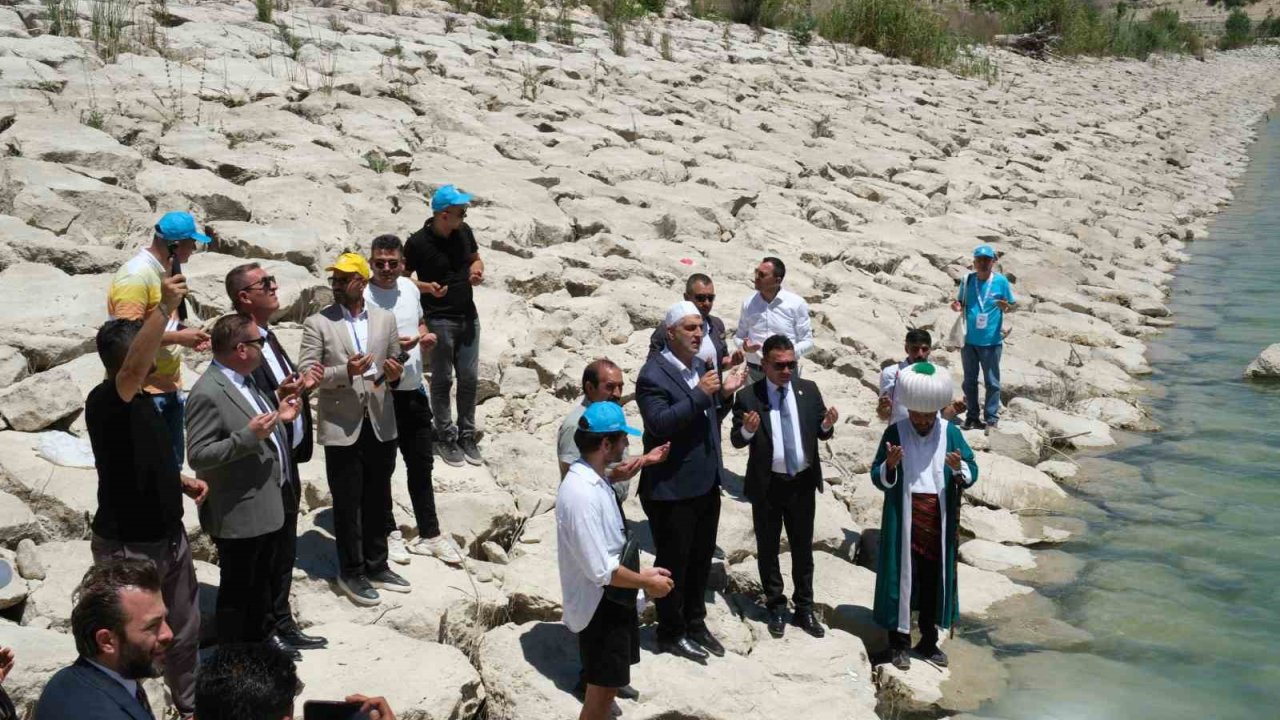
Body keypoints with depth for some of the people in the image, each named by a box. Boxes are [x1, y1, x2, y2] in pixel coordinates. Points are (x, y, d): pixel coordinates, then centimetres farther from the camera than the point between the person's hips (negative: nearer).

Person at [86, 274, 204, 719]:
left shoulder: (142, 399, 7)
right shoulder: (104, 401, -21)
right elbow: (133, 369, -44)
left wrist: (182, 482, 6)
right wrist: (164, 307, -50)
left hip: (169, 536, 9)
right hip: (127, 547, -9)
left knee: (184, 631, 21)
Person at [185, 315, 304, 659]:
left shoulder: (246, 380, 6)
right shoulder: (208, 394, -22)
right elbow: (198, 455, -25)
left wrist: (280, 417, 5)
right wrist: (249, 435, -31)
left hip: (269, 505, 9)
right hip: (239, 514, -9)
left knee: (265, 580, 25)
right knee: (237, 588, 8)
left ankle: (263, 635, 43)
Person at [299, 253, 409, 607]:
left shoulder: (385, 319, 7)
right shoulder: (317, 323, -3)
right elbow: (307, 374, -7)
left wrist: (394, 373, -10)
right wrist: (345, 372, -23)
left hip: (381, 424, 3)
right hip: (341, 427, -3)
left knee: (378, 499, 13)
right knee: (347, 503, 6)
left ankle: (376, 566, 28)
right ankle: (351, 572, 19)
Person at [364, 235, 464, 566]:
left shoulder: (409, 287, 4)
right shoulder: (362, 297, -15)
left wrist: (425, 337, -1)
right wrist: (391, 348, -28)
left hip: (414, 390, 6)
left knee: (421, 465, 15)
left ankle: (429, 534, 27)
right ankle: (389, 532, 27)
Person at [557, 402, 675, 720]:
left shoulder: (594, 481, 4)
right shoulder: (582, 494, -28)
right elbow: (600, 570, -27)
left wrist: (640, 572, 8)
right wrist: (647, 583, -15)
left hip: (614, 600, 10)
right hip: (600, 606, -10)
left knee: (610, 684, 23)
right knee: (603, 690, 5)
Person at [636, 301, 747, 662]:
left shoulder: (700, 366, 9)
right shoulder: (653, 374, -16)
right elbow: (660, 424, -26)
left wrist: (725, 394, -2)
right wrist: (700, 393, -27)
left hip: (706, 483, 8)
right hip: (671, 488, -8)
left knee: (701, 559, 18)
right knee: (673, 562, 7)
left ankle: (695, 624, 35)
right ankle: (671, 634, 22)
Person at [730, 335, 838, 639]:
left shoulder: (809, 390, -1)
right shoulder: (748, 397, -10)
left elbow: (820, 433, 4)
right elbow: (736, 440, -8)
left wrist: (827, 424, -18)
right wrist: (747, 430, -30)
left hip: (803, 482, 2)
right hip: (767, 485, -2)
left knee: (803, 547, 13)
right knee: (768, 548, 12)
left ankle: (804, 609, 27)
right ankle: (776, 607, 29)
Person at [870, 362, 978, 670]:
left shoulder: (950, 433, -1)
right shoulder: (894, 433, -5)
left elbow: (972, 474, 0)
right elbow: (877, 478, -4)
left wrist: (959, 468, -22)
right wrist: (889, 465, -25)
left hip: (939, 522, 2)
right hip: (903, 522, -2)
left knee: (935, 580, 11)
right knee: (902, 578, 3)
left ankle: (928, 641, 26)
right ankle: (899, 642, 16)